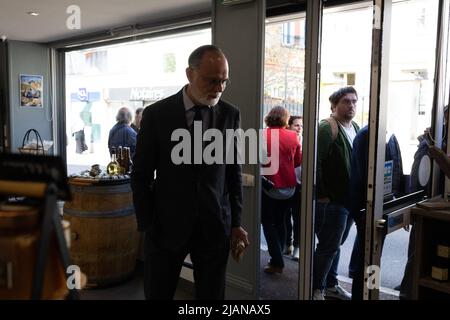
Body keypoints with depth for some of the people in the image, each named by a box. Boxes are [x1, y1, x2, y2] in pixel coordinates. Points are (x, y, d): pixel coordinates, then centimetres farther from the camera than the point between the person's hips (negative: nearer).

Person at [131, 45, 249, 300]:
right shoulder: (156, 114, -6)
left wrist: (236, 223, 4)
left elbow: (234, 171, 5)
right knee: (157, 294, 9)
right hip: (167, 226, -1)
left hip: (215, 228, 2)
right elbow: (141, 175, -2)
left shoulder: (230, 114, 0)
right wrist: (148, 226, -3)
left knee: (212, 295, 11)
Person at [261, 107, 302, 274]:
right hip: (289, 187, 4)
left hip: (269, 186, -3)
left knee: (268, 223, 8)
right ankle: (277, 258, 25)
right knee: (280, 221, 18)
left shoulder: (263, 135, -12)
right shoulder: (293, 136, -3)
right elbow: (298, 162, 7)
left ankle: (277, 262, 3)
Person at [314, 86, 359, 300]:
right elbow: (314, 162, -20)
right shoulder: (327, 128, -13)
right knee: (328, 246, 0)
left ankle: (330, 285, 32)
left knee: (335, 244, 18)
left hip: (350, 198, 8)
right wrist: (321, 194, -19)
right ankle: (315, 290, 16)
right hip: (332, 200, -8)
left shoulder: (356, 128, 13)